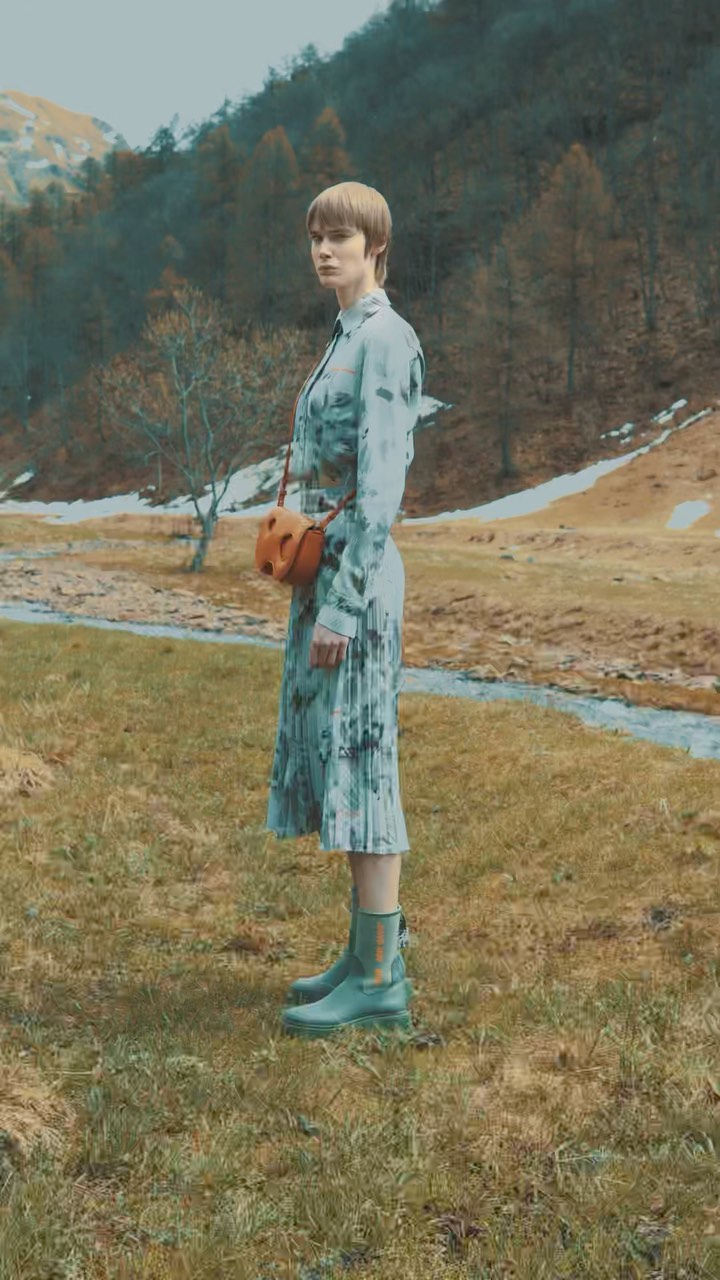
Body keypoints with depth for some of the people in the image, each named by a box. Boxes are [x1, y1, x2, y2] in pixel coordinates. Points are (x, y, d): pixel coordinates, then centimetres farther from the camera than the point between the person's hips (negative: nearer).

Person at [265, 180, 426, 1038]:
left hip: (353, 575, -10)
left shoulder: (384, 341, -13)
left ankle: (379, 981, 1)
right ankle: (373, 950, 23)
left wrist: (341, 605, -22)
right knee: (332, 757, 13)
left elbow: (381, 485, -20)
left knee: (358, 757, -7)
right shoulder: (348, 338, 18)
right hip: (326, 569, 10)